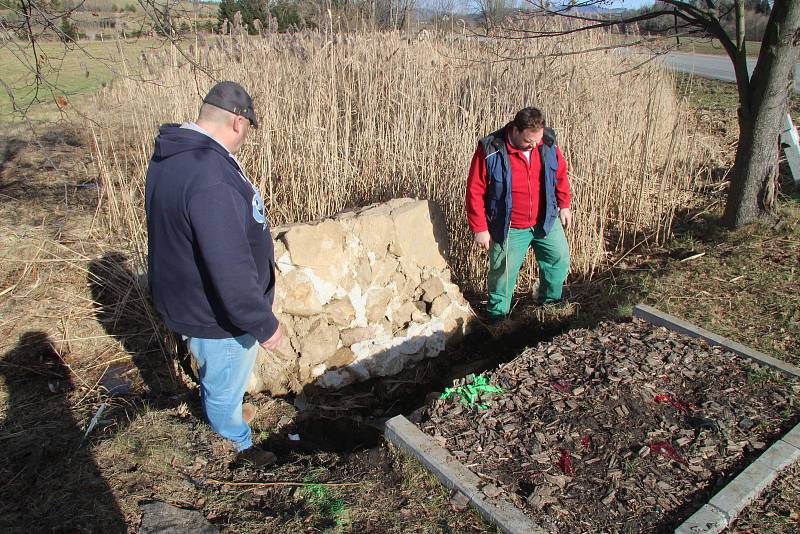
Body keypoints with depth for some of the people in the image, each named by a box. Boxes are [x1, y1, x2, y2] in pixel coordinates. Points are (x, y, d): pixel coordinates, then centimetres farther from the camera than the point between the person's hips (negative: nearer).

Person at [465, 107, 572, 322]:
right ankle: (497, 312, 32)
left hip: (546, 221, 4)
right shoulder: (490, 151, -22)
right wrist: (479, 229, -15)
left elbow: (561, 175, 9)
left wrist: (564, 206, 12)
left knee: (560, 259, 15)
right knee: (503, 271, 8)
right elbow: (475, 192, -16)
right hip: (509, 228, -4)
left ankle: (551, 300, 40)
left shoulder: (548, 143, -8)